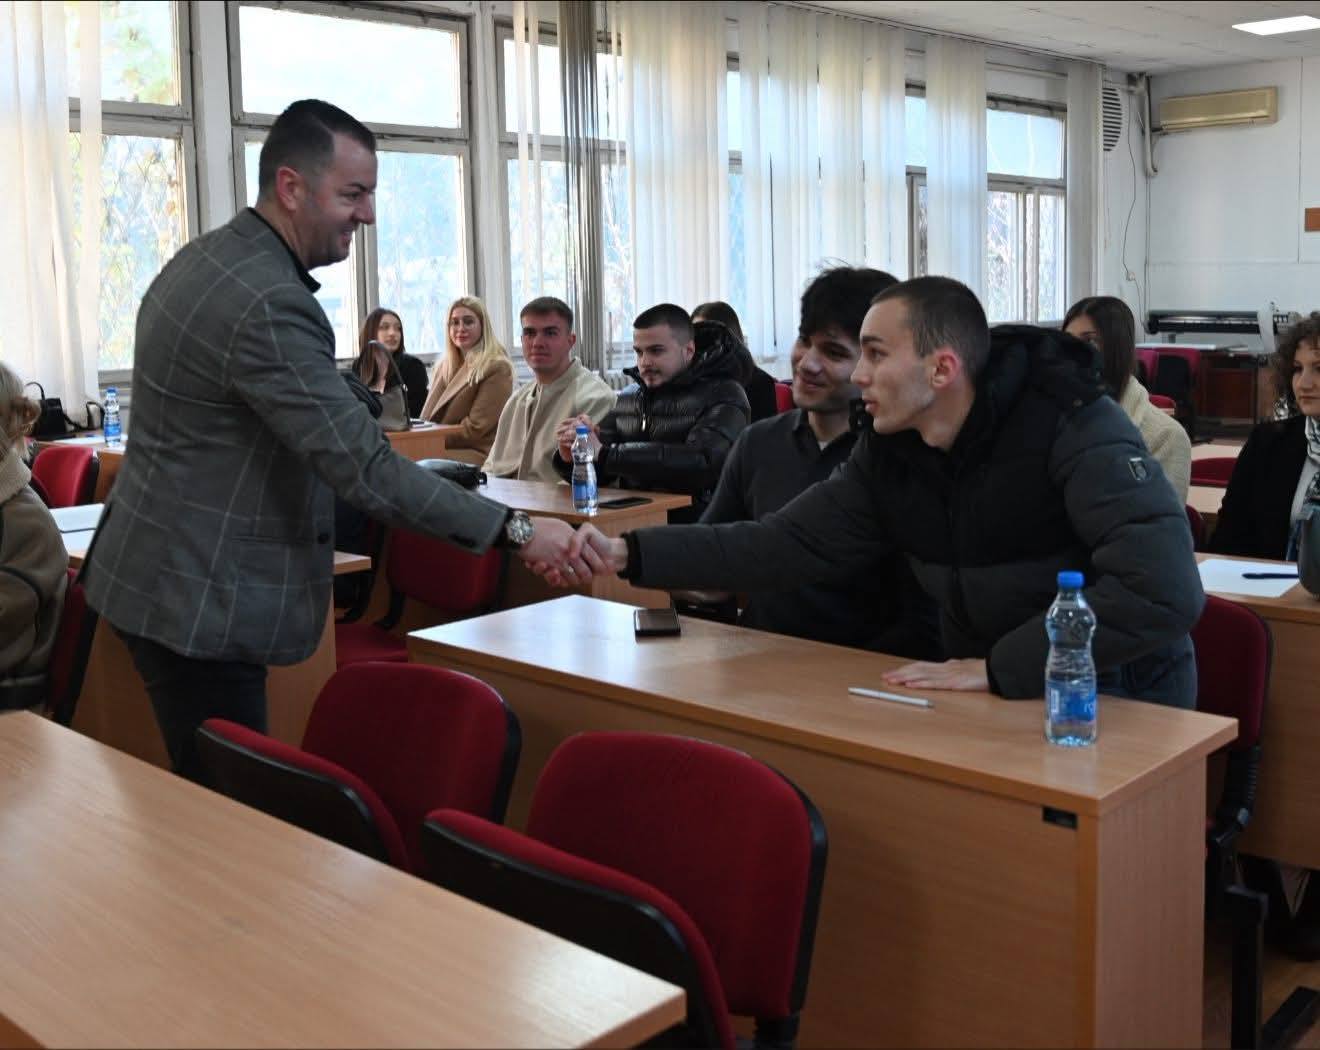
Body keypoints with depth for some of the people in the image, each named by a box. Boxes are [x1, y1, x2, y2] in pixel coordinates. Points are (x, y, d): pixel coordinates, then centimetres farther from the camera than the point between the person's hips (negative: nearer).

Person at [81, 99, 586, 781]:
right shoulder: (267, 304, -24)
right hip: (199, 603, -10)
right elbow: (364, 466, -28)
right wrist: (515, 531, -24)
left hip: (161, 574, 10)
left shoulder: (209, 259, 9)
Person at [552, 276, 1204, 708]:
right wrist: (630, 555, -8)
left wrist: (997, 667, -28)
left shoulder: (1074, 426, -22)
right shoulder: (890, 452, -1)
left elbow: (1164, 590, -30)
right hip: (994, 693, 5)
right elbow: (789, 543, 0)